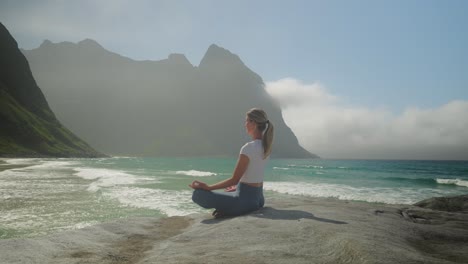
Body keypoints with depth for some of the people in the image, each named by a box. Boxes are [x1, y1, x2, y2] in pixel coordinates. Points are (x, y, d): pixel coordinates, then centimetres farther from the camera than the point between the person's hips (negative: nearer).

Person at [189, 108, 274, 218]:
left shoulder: (248, 148, -20)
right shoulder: (265, 146, 5)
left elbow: (234, 180, -18)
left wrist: (207, 187, -13)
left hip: (245, 199, -8)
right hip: (259, 198, 9)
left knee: (198, 194, -11)